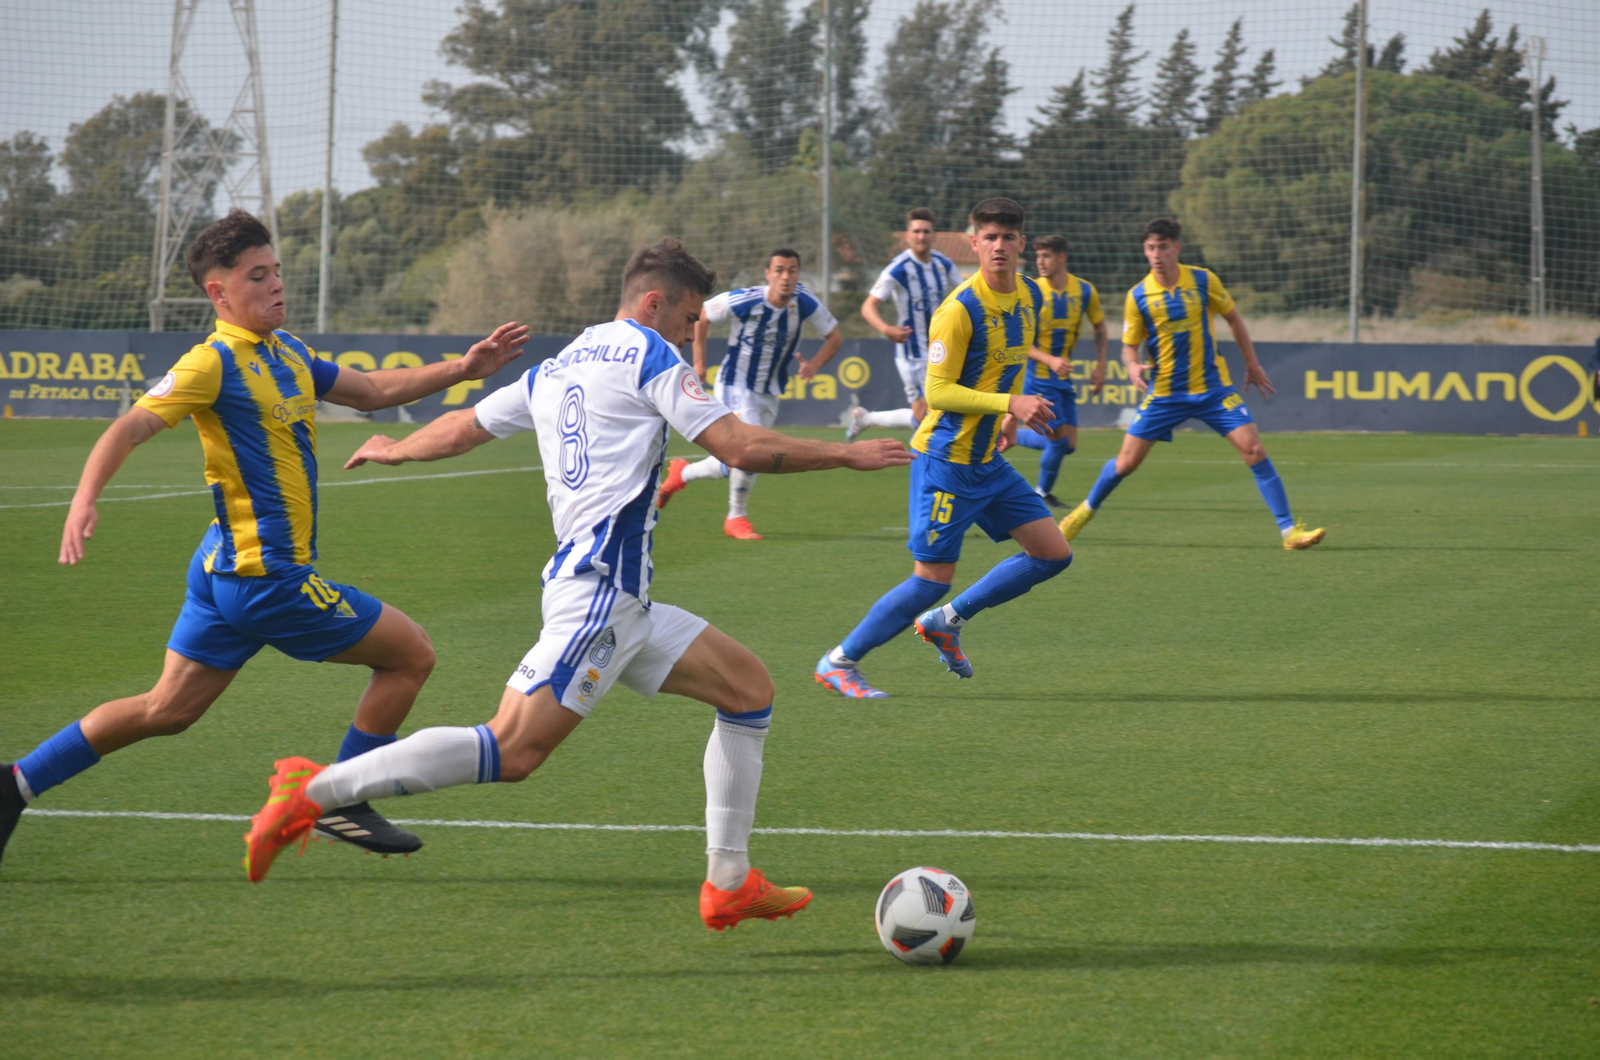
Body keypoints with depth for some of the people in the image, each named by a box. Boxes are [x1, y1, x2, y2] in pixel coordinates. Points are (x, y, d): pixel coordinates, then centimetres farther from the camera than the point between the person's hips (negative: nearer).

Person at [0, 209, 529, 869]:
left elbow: (372, 391, 24)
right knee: (410, 654, 0)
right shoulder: (213, 364, -14)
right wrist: (86, 499, -38)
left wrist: (462, 369, 15)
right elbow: (132, 427, -23)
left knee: (166, 710, 13)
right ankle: (338, 803, 8)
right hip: (264, 575, -9)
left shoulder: (286, 352, 14)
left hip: (227, 570, 9)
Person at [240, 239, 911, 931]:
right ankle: (313, 790, -19)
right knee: (512, 751, -18)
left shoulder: (554, 371, 22)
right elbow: (740, 447, -8)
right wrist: (848, 454, 1)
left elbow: (462, 429, 31)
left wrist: (394, 450, 51)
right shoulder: (649, 355, -2)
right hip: (600, 587, -10)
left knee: (749, 688, 14)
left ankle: (729, 882, 11)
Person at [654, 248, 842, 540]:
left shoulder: (806, 304, -13)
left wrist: (814, 364, -18)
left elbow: (834, 336, 0)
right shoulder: (744, 300, -22)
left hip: (769, 393, 5)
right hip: (735, 384, -5)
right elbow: (702, 316, -5)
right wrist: (699, 361, -3)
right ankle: (736, 518, -2)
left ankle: (682, 473, 37)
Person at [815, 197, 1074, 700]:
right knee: (933, 579, -7)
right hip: (946, 460, -8)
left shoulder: (1033, 299, 5)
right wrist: (1010, 403, -30)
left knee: (1053, 554, 4)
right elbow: (937, 393, -22)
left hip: (989, 461, 8)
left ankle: (947, 621, 17)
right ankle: (839, 662, 7)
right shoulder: (959, 310, -20)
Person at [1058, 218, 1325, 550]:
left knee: (1253, 449, -13)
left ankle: (1289, 529, -9)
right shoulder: (1138, 296, -6)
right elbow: (1129, 346, 3)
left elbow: (1233, 318, 10)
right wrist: (1133, 366, -20)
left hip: (1212, 387, 0)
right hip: (1164, 394, 0)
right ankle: (1086, 510, 29)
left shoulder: (1203, 281, -5)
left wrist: (1252, 365, 13)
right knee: (1126, 462, 1)